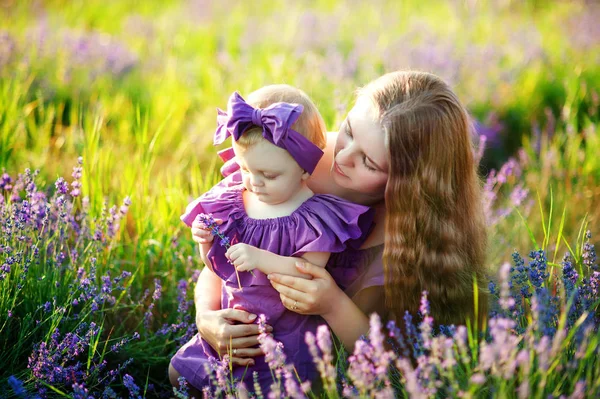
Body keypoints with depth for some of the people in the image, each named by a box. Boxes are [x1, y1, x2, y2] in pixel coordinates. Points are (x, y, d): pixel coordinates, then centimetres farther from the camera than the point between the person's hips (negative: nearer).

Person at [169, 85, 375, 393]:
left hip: (287, 336, -6)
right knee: (180, 373, 13)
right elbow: (215, 266, 9)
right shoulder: (231, 198, -1)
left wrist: (261, 258, -33)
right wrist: (206, 241, -13)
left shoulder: (314, 215, -16)